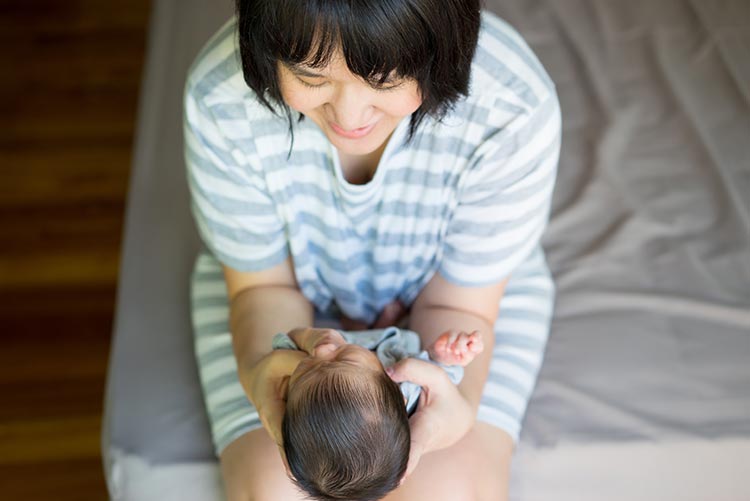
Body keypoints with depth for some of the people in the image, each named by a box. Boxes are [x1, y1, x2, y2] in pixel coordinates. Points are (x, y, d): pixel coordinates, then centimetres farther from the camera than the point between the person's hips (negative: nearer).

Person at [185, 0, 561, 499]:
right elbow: (264, 285, -14)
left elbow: (461, 305, -18)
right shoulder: (221, 97, -28)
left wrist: (456, 404, -39)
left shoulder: (513, 110, -31)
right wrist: (260, 372, -36)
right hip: (304, 293, 1)